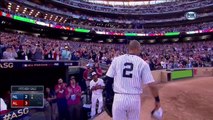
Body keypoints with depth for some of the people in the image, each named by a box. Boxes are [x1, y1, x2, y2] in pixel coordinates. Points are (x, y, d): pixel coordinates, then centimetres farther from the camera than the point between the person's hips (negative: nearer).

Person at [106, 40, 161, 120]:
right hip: (134, 99, 0)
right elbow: (151, 85, -5)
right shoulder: (142, 63, -2)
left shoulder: (116, 60, 2)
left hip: (119, 98, 1)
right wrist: (157, 100, 8)